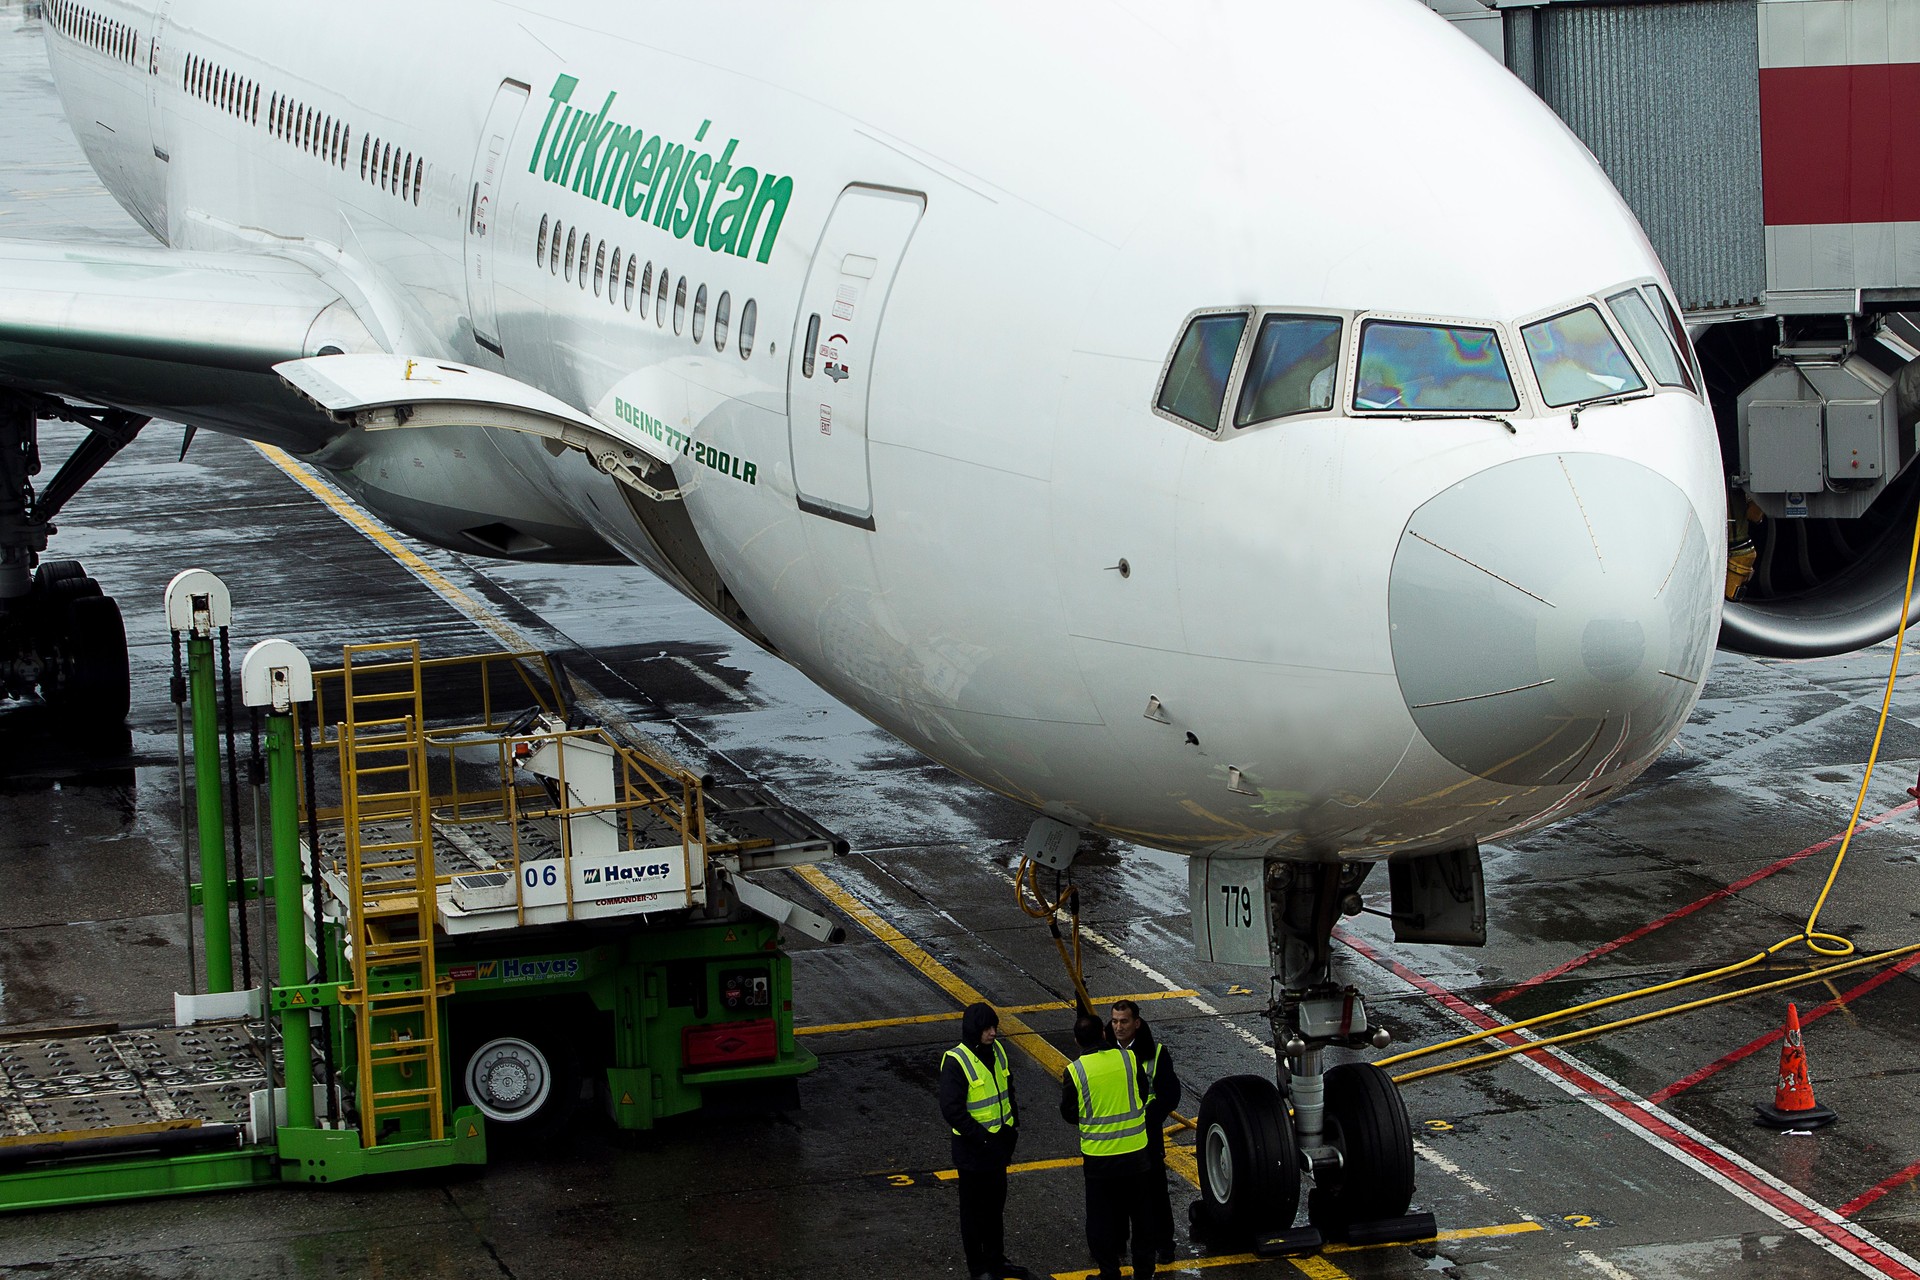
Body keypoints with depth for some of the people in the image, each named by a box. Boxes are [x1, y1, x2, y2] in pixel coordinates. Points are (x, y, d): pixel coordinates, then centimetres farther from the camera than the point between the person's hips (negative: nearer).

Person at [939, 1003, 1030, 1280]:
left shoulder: (996, 1050, 2)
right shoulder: (956, 1062, -21)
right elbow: (952, 1109, -23)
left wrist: (1012, 1127, 8)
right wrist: (980, 1137, -22)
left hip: (998, 1143, 7)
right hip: (972, 1149, -7)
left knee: (995, 1205, 19)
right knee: (974, 1210, 5)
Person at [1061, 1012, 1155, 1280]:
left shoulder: (1075, 1071, -13)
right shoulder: (1129, 1059, -8)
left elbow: (1068, 1114, -2)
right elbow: (1143, 1095, 6)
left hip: (1098, 1155, -2)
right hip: (1135, 1150, 2)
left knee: (1101, 1217, 11)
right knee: (1140, 1212, 17)